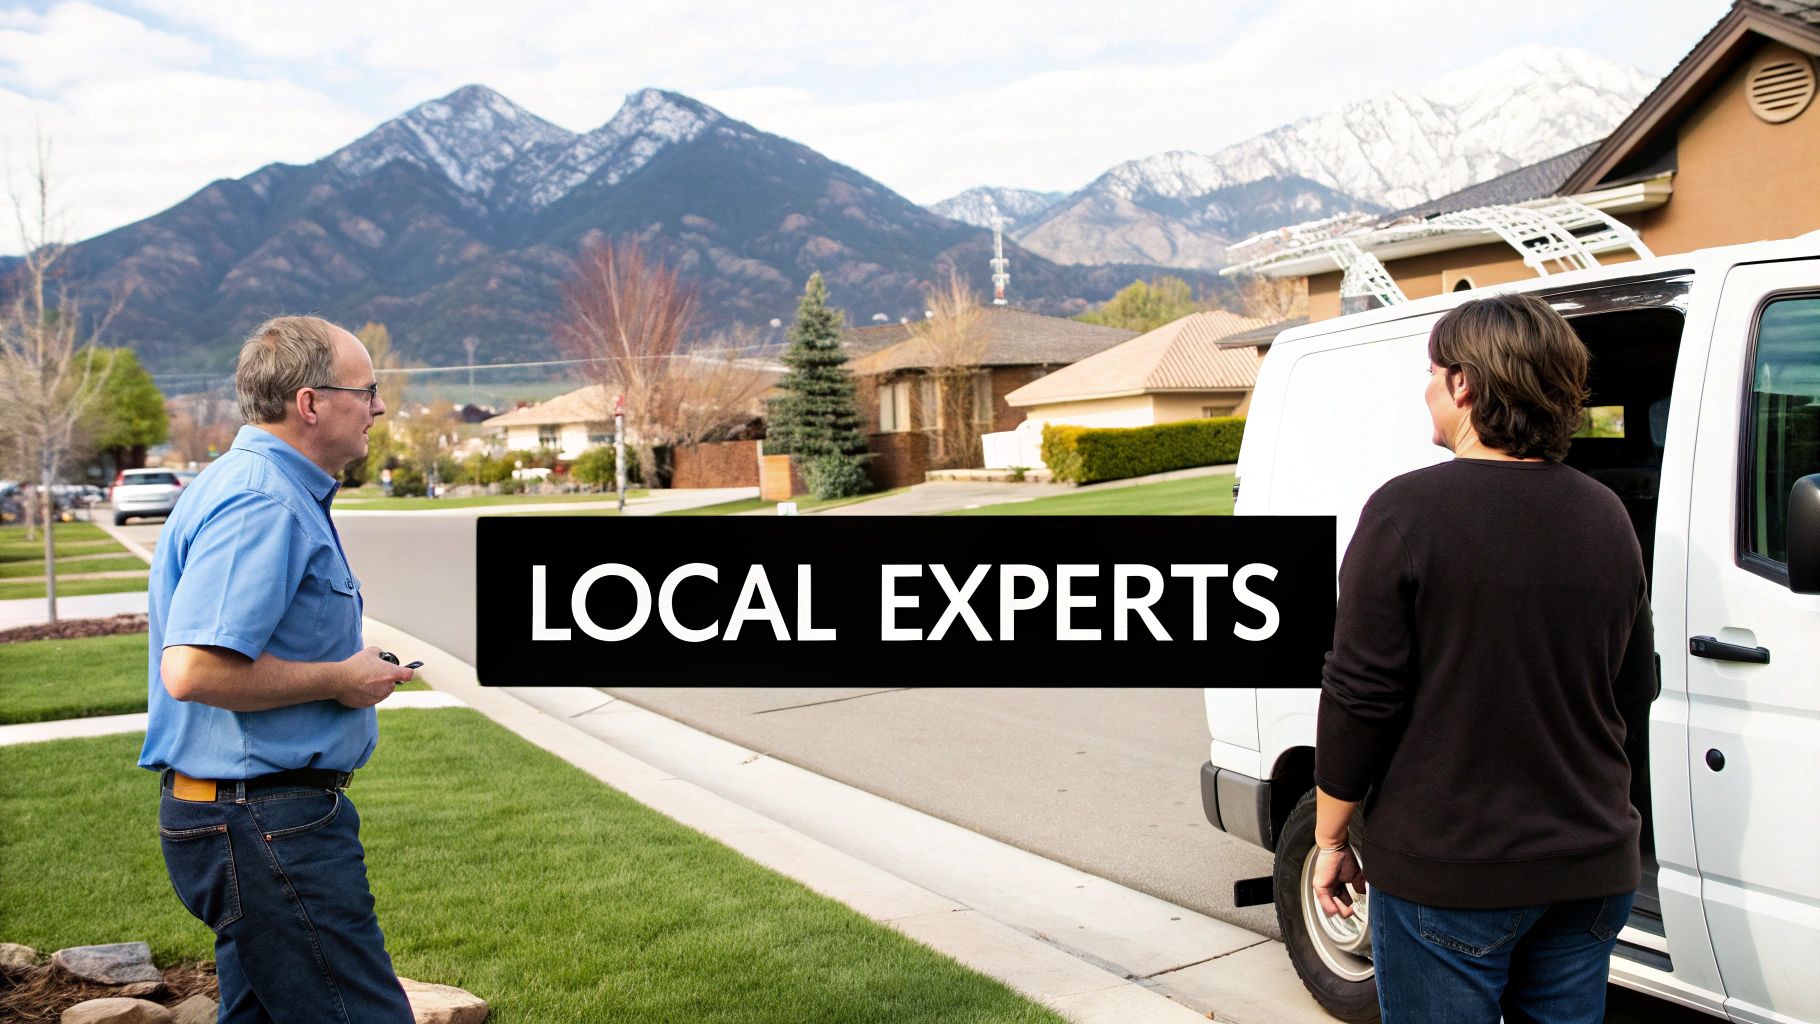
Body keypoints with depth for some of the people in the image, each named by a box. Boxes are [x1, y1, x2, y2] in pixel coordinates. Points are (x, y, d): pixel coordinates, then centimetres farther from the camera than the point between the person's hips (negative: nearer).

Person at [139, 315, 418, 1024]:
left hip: (256, 823, 11)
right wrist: (338, 680, -17)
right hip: (265, 827, -11)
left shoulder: (246, 484, 16)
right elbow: (194, 672, -29)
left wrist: (348, 668, 14)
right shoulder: (262, 505, -20)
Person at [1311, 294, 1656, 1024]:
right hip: (1591, 868, 6)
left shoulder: (1408, 511, -16)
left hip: (1447, 870, -5)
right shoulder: (1607, 518, 3)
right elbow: (1634, 696, 11)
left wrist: (1331, 838, -3)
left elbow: (1359, 697, -15)